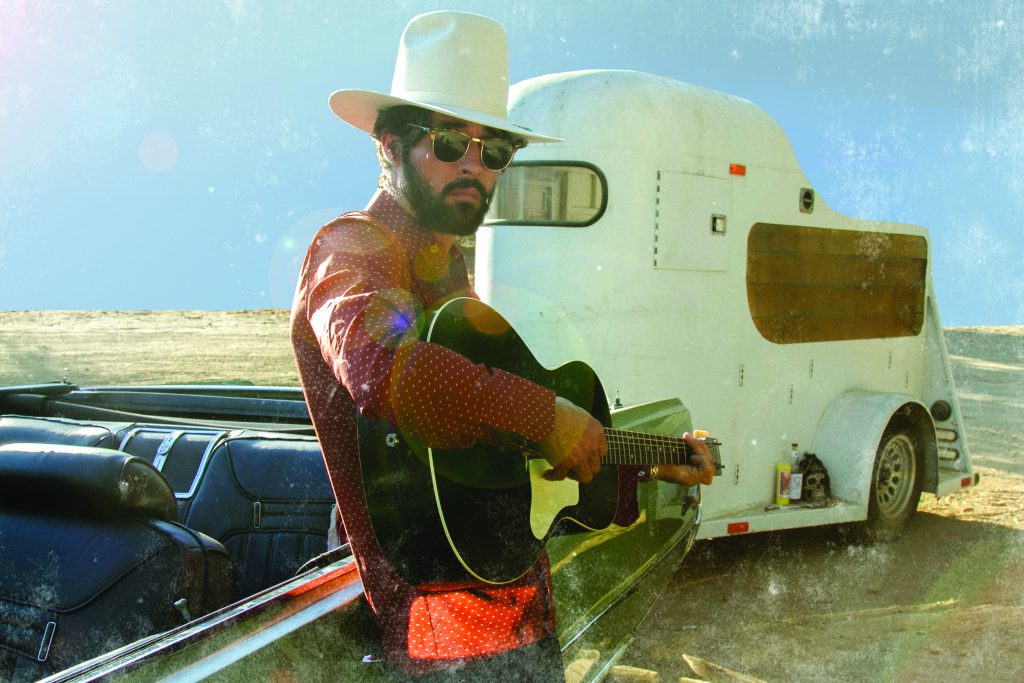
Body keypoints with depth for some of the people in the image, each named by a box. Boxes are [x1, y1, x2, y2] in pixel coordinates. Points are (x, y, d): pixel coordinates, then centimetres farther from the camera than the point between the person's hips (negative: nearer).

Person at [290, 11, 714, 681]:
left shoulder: (450, 272, 20)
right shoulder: (354, 248, -9)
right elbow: (381, 364, -32)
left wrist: (646, 464, 21)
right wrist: (547, 413, -26)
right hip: (448, 611, -9)